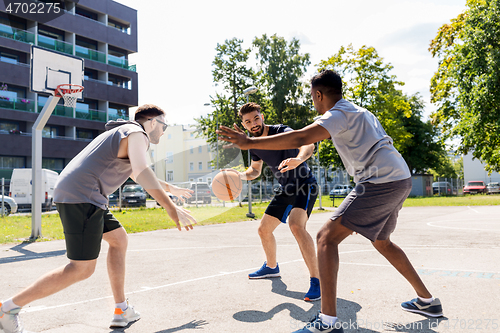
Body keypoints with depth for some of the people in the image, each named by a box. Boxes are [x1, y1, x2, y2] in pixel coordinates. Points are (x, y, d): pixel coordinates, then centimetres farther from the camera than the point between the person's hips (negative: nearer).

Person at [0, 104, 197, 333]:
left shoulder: (123, 134, 27)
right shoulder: (137, 134, -4)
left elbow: (138, 174, 41)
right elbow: (141, 172, -23)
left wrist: (171, 189, 47)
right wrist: (171, 208, -29)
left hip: (71, 193, 11)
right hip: (82, 196, -11)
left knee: (119, 240, 16)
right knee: (82, 269, -8)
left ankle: (122, 310, 18)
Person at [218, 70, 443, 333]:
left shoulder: (339, 114, -7)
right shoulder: (359, 112, 22)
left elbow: (300, 138, -22)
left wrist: (249, 142, -21)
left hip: (381, 181, -10)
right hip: (400, 180, 10)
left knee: (327, 237, -11)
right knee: (381, 242, 27)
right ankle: (427, 301, 36)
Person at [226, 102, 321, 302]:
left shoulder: (281, 132, -22)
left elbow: (307, 144, -41)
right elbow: (255, 171, 16)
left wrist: (298, 159, -64)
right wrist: (239, 175, -5)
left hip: (305, 185, -8)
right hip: (285, 190, 8)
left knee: (296, 226, -33)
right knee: (264, 229, 15)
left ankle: (316, 281, -24)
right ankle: (271, 267, 42)